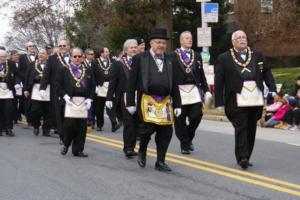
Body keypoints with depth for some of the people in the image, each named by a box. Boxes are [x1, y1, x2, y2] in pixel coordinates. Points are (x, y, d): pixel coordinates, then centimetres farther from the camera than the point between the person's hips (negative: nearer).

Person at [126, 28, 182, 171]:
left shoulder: (170, 60, 12)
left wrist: (177, 104, 8)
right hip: (147, 100, -4)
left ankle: (160, 162, 15)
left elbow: (174, 84, 13)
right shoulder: (140, 58, 2)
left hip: (165, 102, 4)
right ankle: (142, 152, 17)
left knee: (166, 133, 1)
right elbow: (132, 82, 1)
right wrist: (131, 103, -3)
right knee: (147, 128, -13)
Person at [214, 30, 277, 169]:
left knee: (251, 129, 9)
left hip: (255, 99, 4)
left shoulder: (257, 55, 14)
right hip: (237, 100, -4)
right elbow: (218, 82, -1)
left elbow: (267, 73, 15)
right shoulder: (224, 58, 2)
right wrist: (219, 102, -6)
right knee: (241, 128, -10)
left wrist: (272, 89, 0)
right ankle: (242, 157, -8)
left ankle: (245, 157, 20)